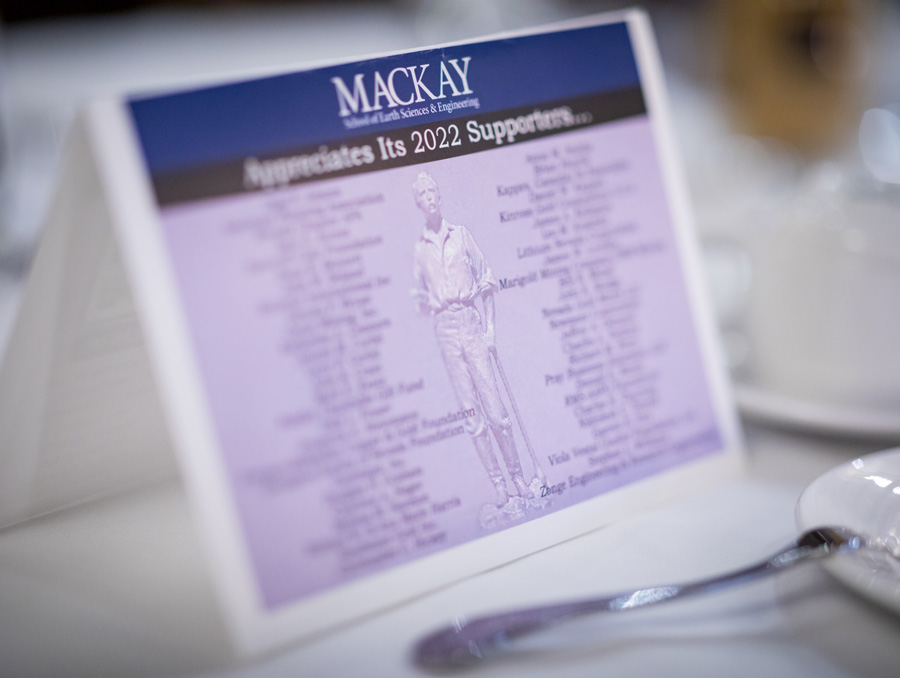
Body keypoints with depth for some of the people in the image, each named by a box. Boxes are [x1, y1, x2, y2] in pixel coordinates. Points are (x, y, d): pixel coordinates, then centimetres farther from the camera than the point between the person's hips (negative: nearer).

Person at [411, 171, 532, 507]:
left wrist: (490, 325, 2)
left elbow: (486, 280, 9)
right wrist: (425, 303, -8)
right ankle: (498, 483, 8)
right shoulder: (418, 247, 8)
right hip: (444, 328, 1)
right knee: (470, 413, 1)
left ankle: (518, 477, 5)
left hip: (471, 321, -1)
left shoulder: (461, 234, 6)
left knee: (494, 408, -5)